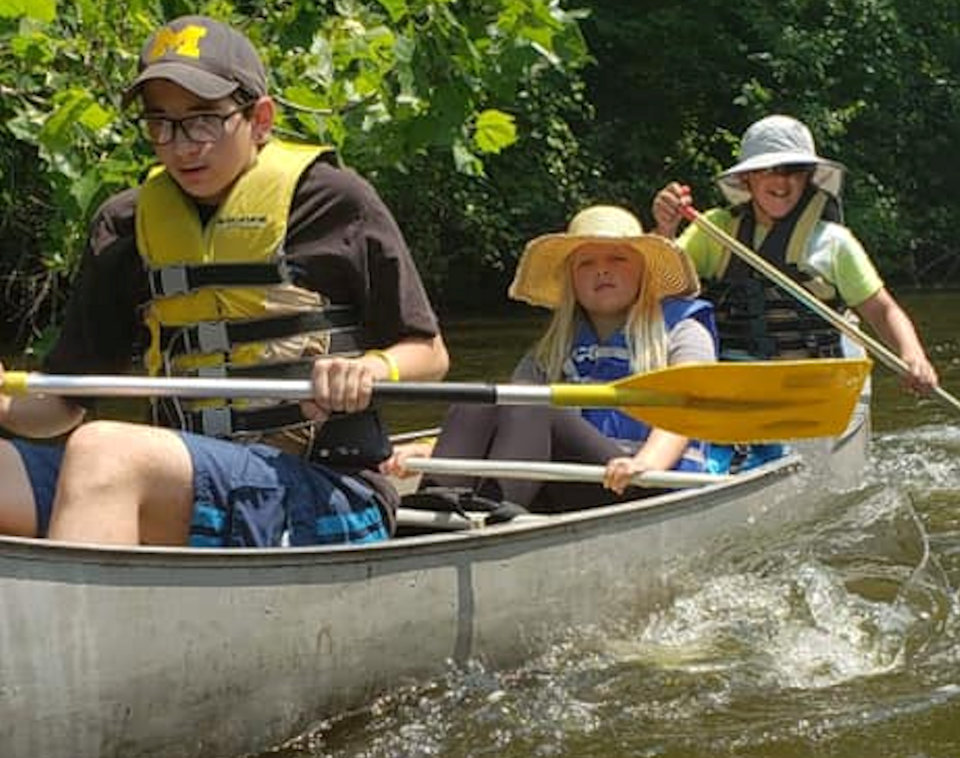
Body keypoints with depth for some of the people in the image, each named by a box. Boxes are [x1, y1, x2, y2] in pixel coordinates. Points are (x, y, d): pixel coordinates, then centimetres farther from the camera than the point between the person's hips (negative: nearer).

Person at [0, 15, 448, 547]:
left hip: (324, 494, -5)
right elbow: (62, 401, 17)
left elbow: (428, 354, 11)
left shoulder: (331, 200, 3)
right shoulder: (126, 226, 14)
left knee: (103, 453, -35)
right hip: (181, 492, 5)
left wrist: (372, 368, -12)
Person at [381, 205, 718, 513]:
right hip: (566, 499, 4)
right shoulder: (553, 350, 27)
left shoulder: (681, 332, 15)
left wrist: (646, 463, -28)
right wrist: (434, 451, -9)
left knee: (531, 408, -28)